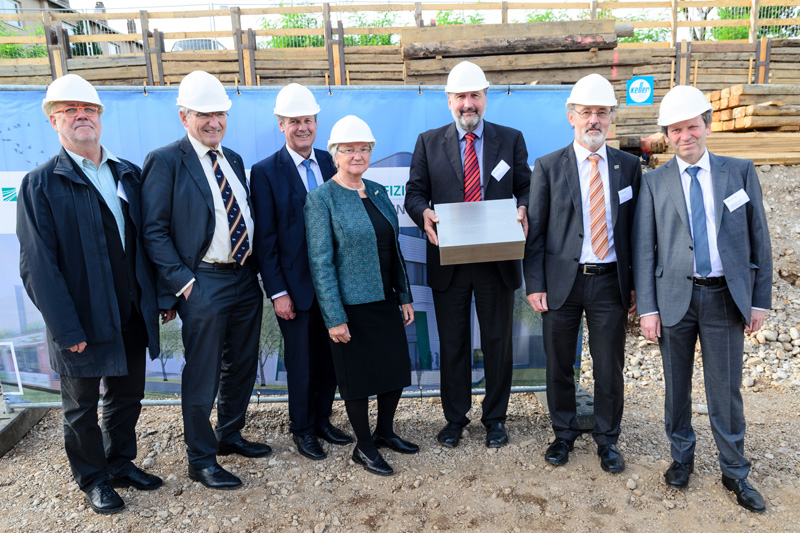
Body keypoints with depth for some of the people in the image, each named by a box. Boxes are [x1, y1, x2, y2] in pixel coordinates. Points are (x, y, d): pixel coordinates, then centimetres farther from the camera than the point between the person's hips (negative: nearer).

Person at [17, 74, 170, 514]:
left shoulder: (129, 175, 6)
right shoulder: (40, 185, -8)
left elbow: (146, 240, 8)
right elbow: (37, 265, -13)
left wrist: (161, 296, 5)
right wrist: (67, 330, -17)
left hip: (132, 317, 4)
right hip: (82, 322, -4)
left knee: (127, 398, 19)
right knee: (81, 408, 14)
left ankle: (121, 464, 40)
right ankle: (93, 479, 35)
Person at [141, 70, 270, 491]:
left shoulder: (234, 160, 14)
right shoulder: (165, 161, -7)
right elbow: (154, 231, -10)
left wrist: (253, 267, 10)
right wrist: (182, 280, -16)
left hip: (245, 279, 7)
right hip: (204, 284, -7)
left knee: (241, 367, 17)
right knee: (202, 376, 4)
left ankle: (230, 436, 38)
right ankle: (201, 460, 21)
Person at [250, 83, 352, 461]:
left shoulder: (328, 162, 6)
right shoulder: (266, 172, -7)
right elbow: (265, 239, -8)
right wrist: (278, 292, -11)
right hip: (296, 285, -4)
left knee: (331, 357, 14)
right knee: (301, 363, 10)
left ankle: (322, 420, 35)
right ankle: (301, 429, 31)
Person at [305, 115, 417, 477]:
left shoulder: (378, 192, 9)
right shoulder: (321, 199, -10)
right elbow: (320, 263, -13)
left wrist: (404, 296, 12)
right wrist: (334, 318, -16)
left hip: (386, 301, 7)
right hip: (352, 305, -6)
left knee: (396, 368, 14)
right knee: (357, 378, 7)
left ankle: (385, 432, 37)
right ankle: (363, 447, 27)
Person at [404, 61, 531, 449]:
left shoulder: (511, 139, 5)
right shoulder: (429, 142, 5)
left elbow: (526, 188, 7)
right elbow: (414, 194, 5)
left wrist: (523, 210, -15)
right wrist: (424, 214, -17)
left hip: (497, 259, 0)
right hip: (448, 260, 0)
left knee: (498, 342, 11)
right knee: (452, 343, 12)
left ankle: (495, 418, 31)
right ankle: (455, 417, 30)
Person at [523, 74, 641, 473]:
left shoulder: (629, 167, 6)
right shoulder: (548, 167, 1)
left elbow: (635, 229, 8)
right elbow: (535, 231, -1)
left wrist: (637, 284, 5)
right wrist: (534, 284, -6)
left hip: (610, 282, 1)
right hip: (562, 281, -1)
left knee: (610, 367, 10)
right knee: (559, 365, 11)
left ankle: (607, 440, 31)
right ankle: (564, 434, 32)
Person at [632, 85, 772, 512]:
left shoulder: (740, 172, 5)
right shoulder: (653, 182, 2)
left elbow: (758, 238, 5)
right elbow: (643, 250, 0)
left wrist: (760, 299, 1)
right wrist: (647, 308, -4)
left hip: (726, 297, 0)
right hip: (674, 297, 0)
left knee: (726, 389, 8)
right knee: (676, 386, 11)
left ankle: (735, 472, 27)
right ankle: (681, 457, 31)